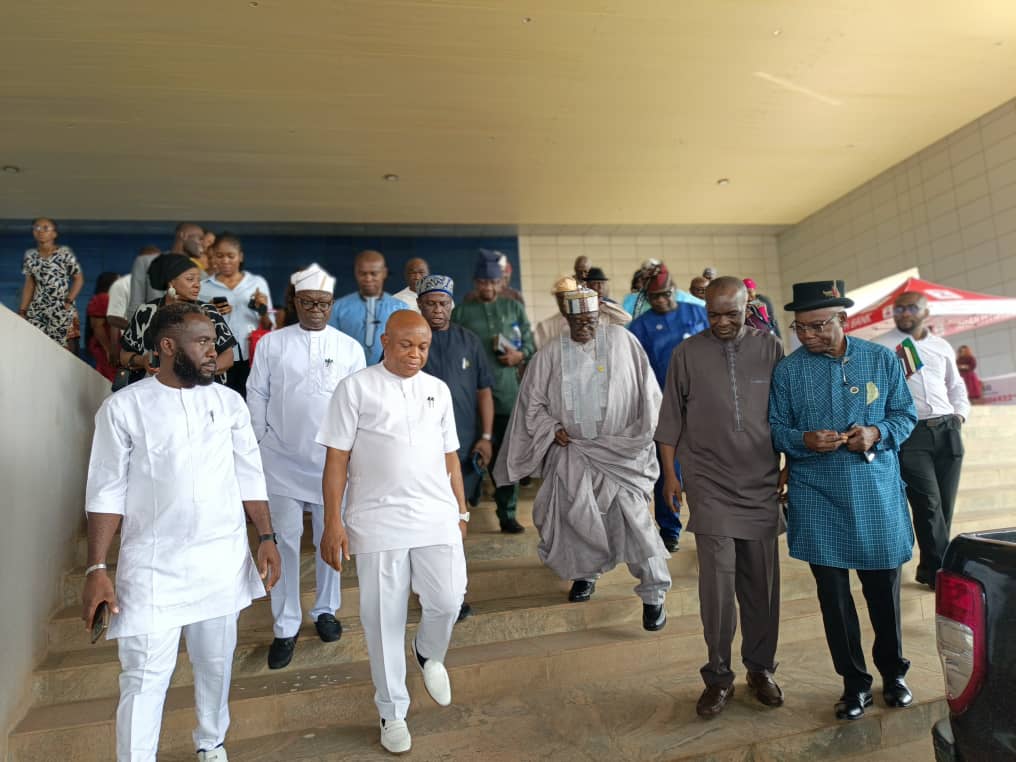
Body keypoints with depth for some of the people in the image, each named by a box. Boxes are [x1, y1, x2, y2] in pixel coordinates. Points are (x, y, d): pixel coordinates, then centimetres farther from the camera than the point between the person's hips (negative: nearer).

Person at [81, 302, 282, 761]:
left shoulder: (229, 402, 1)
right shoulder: (123, 407, -7)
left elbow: (249, 477, 5)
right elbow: (107, 492, -4)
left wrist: (266, 538, 1)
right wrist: (96, 569, -8)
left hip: (223, 559, 3)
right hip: (152, 565, -3)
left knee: (215, 663, 17)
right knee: (144, 676, 3)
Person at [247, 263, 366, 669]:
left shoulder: (350, 347, 1)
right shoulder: (271, 343, 1)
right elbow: (256, 394, 5)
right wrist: (259, 444, 4)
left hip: (333, 458, 1)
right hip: (282, 460, 0)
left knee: (330, 539, 12)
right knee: (285, 541, 4)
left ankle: (325, 610, 31)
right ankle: (286, 628, 17)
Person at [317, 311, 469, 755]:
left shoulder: (438, 390, 9)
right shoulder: (355, 388, -3)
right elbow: (337, 460, -4)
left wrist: (461, 511, 14)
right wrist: (333, 523, -9)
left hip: (437, 517, 3)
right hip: (378, 521, -3)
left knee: (447, 602, -1)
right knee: (383, 619, 7)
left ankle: (429, 654, 35)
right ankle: (392, 712, 28)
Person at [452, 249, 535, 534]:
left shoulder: (514, 308, 15)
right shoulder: (461, 312, 8)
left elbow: (530, 343, 15)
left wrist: (520, 355, -6)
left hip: (507, 392, 2)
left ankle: (507, 514, 12)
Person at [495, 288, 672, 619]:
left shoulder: (622, 340, -2)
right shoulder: (550, 355, 1)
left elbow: (647, 390, 1)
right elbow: (533, 401, 6)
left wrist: (647, 432, -5)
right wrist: (552, 428, -8)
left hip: (619, 451, -2)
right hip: (571, 452, 2)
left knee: (632, 517, -7)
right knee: (575, 517, 10)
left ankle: (653, 594, 6)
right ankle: (585, 572, 36)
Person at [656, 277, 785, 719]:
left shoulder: (770, 348, 3)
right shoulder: (687, 353, 0)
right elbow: (671, 418, 4)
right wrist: (669, 473, 2)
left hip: (761, 484, 2)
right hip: (710, 485, -2)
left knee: (761, 583, 10)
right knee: (718, 579, -5)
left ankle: (760, 669, 28)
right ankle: (718, 676, 12)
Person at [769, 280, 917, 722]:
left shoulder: (882, 360, 0)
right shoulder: (788, 369, -2)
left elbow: (906, 415, 7)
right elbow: (775, 428, 1)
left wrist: (879, 433, -13)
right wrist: (804, 441, -19)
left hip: (876, 492, 1)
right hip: (818, 499, 0)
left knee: (884, 586, 13)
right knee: (832, 592, 9)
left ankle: (893, 673, 38)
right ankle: (855, 682, 28)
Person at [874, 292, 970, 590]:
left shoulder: (942, 346, 17)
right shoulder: (879, 347, 1)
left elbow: (956, 384, 26)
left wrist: (960, 413, 11)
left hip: (947, 431, 5)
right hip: (909, 433, -5)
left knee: (944, 504, 7)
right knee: (929, 503, -9)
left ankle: (930, 568, 19)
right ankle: (941, 569, 3)